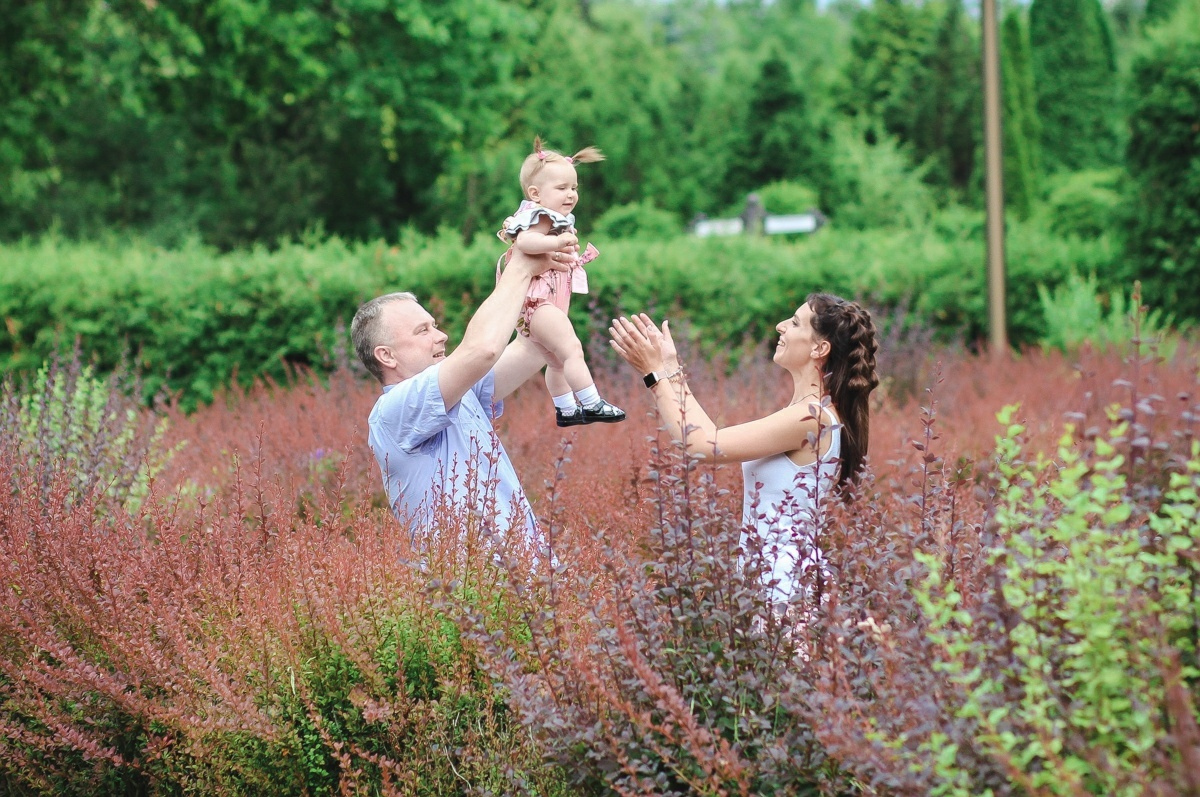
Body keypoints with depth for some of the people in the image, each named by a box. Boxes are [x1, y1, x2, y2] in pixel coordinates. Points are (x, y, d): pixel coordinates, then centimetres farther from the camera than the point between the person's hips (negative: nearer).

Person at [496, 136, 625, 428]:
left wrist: (573, 257, 21)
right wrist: (558, 242, -47)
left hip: (549, 302, 11)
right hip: (537, 301, -11)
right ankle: (592, 405, -23)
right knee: (572, 349, -19)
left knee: (557, 361, 21)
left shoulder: (557, 220, 15)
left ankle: (565, 410, 33)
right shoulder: (540, 218, -17)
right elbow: (523, 241, -37)